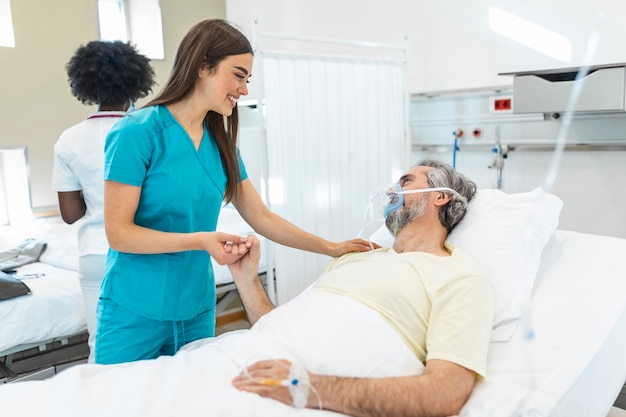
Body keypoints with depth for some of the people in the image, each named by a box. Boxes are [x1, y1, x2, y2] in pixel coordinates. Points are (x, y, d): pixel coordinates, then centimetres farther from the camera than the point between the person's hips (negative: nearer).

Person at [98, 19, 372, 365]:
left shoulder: (220, 143, 4)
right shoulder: (137, 133, -15)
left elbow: (262, 217, 6)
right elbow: (118, 232, -16)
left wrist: (331, 248, 3)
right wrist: (200, 240, -26)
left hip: (197, 311, 5)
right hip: (135, 313, -5)